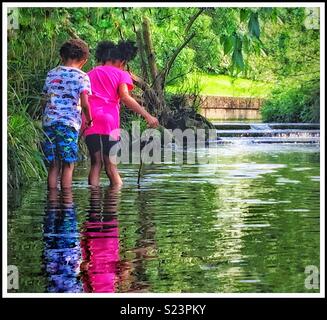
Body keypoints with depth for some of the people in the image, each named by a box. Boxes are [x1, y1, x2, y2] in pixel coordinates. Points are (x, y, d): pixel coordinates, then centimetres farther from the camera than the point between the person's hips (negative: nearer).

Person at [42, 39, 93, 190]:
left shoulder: (51, 74, 14)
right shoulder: (81, 76, -1)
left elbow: (45, 100, 15)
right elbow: (84, 103, -9)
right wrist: (88, 120, 6)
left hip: (48, 122, 4)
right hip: (69, 123, -4)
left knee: (53, 165, 8)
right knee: (68, 165, 2)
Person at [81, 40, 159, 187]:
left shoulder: (90, 74, 22)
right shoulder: (121, 74, 9)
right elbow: (125, 98, -8)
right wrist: (147, 115, -11)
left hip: (90, 122, 3)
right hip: (109, 121, -3)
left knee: (96, 164, 8)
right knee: (111, 167, 2)